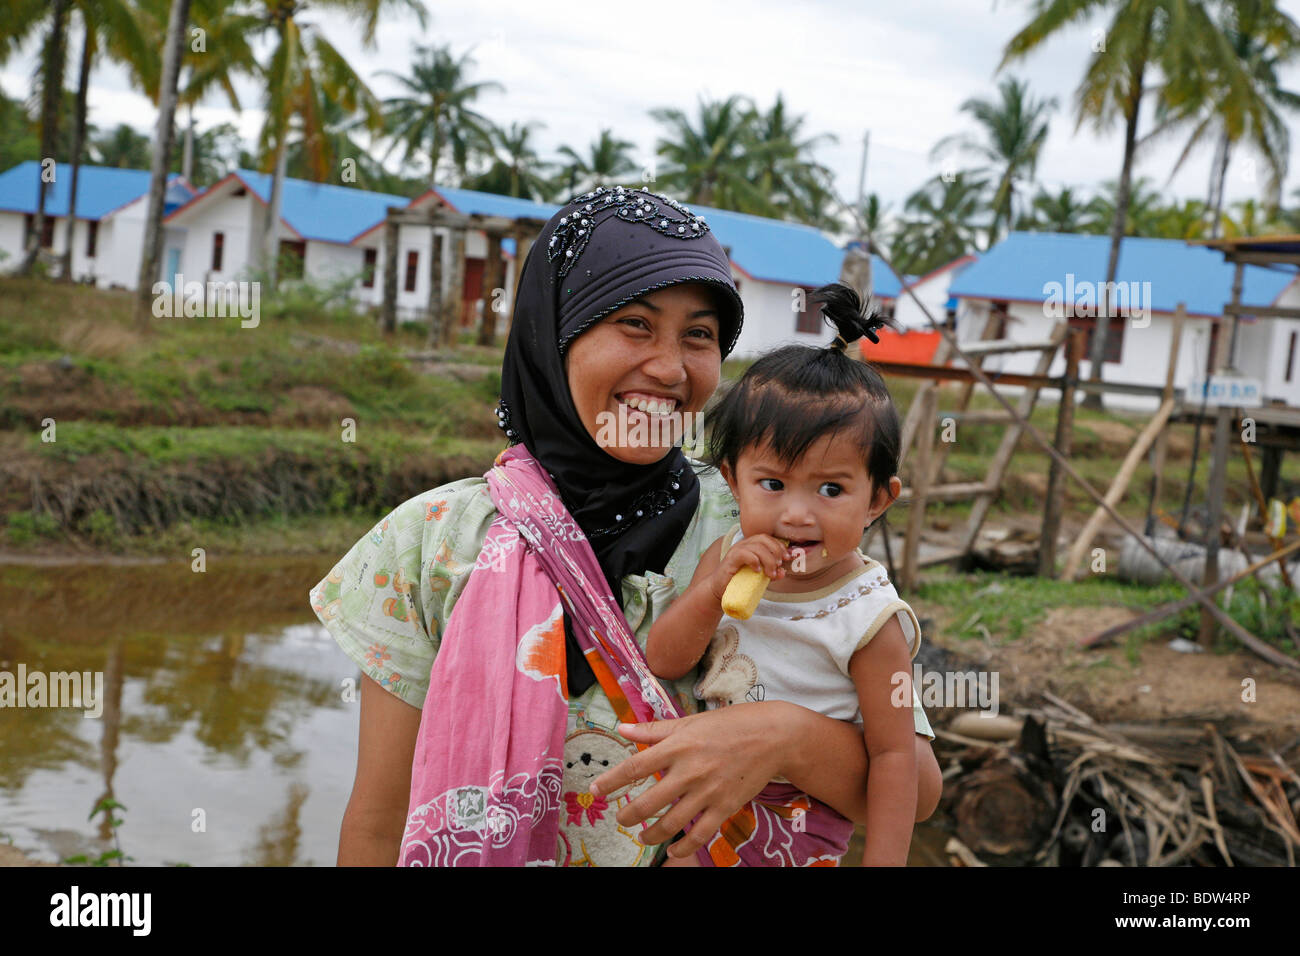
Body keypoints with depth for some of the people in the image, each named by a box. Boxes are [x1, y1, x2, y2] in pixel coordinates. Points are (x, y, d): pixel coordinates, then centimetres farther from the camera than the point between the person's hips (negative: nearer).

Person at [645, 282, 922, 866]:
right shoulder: (728, 558, -6)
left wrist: (883, 863, -16)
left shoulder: (870, 621, -20)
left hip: (792, 814, -5)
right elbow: (663, 662, -9)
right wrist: (715, 590, -26)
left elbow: (893, 754, -15)